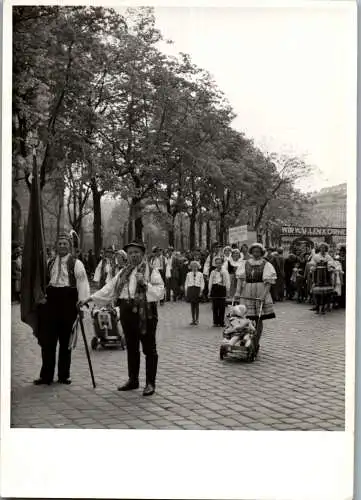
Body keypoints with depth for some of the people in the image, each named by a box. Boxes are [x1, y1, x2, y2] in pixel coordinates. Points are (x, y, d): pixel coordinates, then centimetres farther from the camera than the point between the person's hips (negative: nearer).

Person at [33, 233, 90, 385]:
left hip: (68, 301, -3)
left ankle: (64, 375, 18)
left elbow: (82, 283, -8)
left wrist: (82, 303, -17)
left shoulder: (76, 263, -1)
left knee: (66, 340, 7)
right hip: (51, 301, 3)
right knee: (47, 340, 2)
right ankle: (46, 375, 11)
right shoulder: (50, 263, 13)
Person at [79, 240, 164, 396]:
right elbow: (110, 288, 13)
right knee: (131, 348, 13)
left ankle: (150, 383, 6)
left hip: (145, 313, -5)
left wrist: (145, 284, -21)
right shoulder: (123, 272, 15)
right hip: (127, 312, 6)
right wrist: (91, 298, 7)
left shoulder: (152, 272, -1)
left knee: (149, 349, 0)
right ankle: (133, 380, 25)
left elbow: (160, 292, -11)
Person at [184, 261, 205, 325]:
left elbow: (202, 283, 2)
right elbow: (186, 283, 11)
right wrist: (186, 291, 5)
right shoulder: (188, 274, 10)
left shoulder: (200, 274, 4)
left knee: (197, 305, -1)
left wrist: (201, 291, -6)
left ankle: (197, 320, 6)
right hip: (190, 289, 2)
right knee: (192, 305, 4)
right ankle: (193, 319, 11)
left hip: (197, 289, -2)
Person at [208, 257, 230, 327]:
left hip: (222, 289, -2)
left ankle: (221, 322, 3)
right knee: (215, 306, 0)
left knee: (222, 306, -3)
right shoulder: (213, 272, 13)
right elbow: (210, 282, 14)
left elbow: (227, 282, 5)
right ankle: (215, 322, 4)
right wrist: (209, 291, 10)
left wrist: (227, 291, 1)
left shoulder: (225, 272, 6)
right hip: (214, 289, 2)